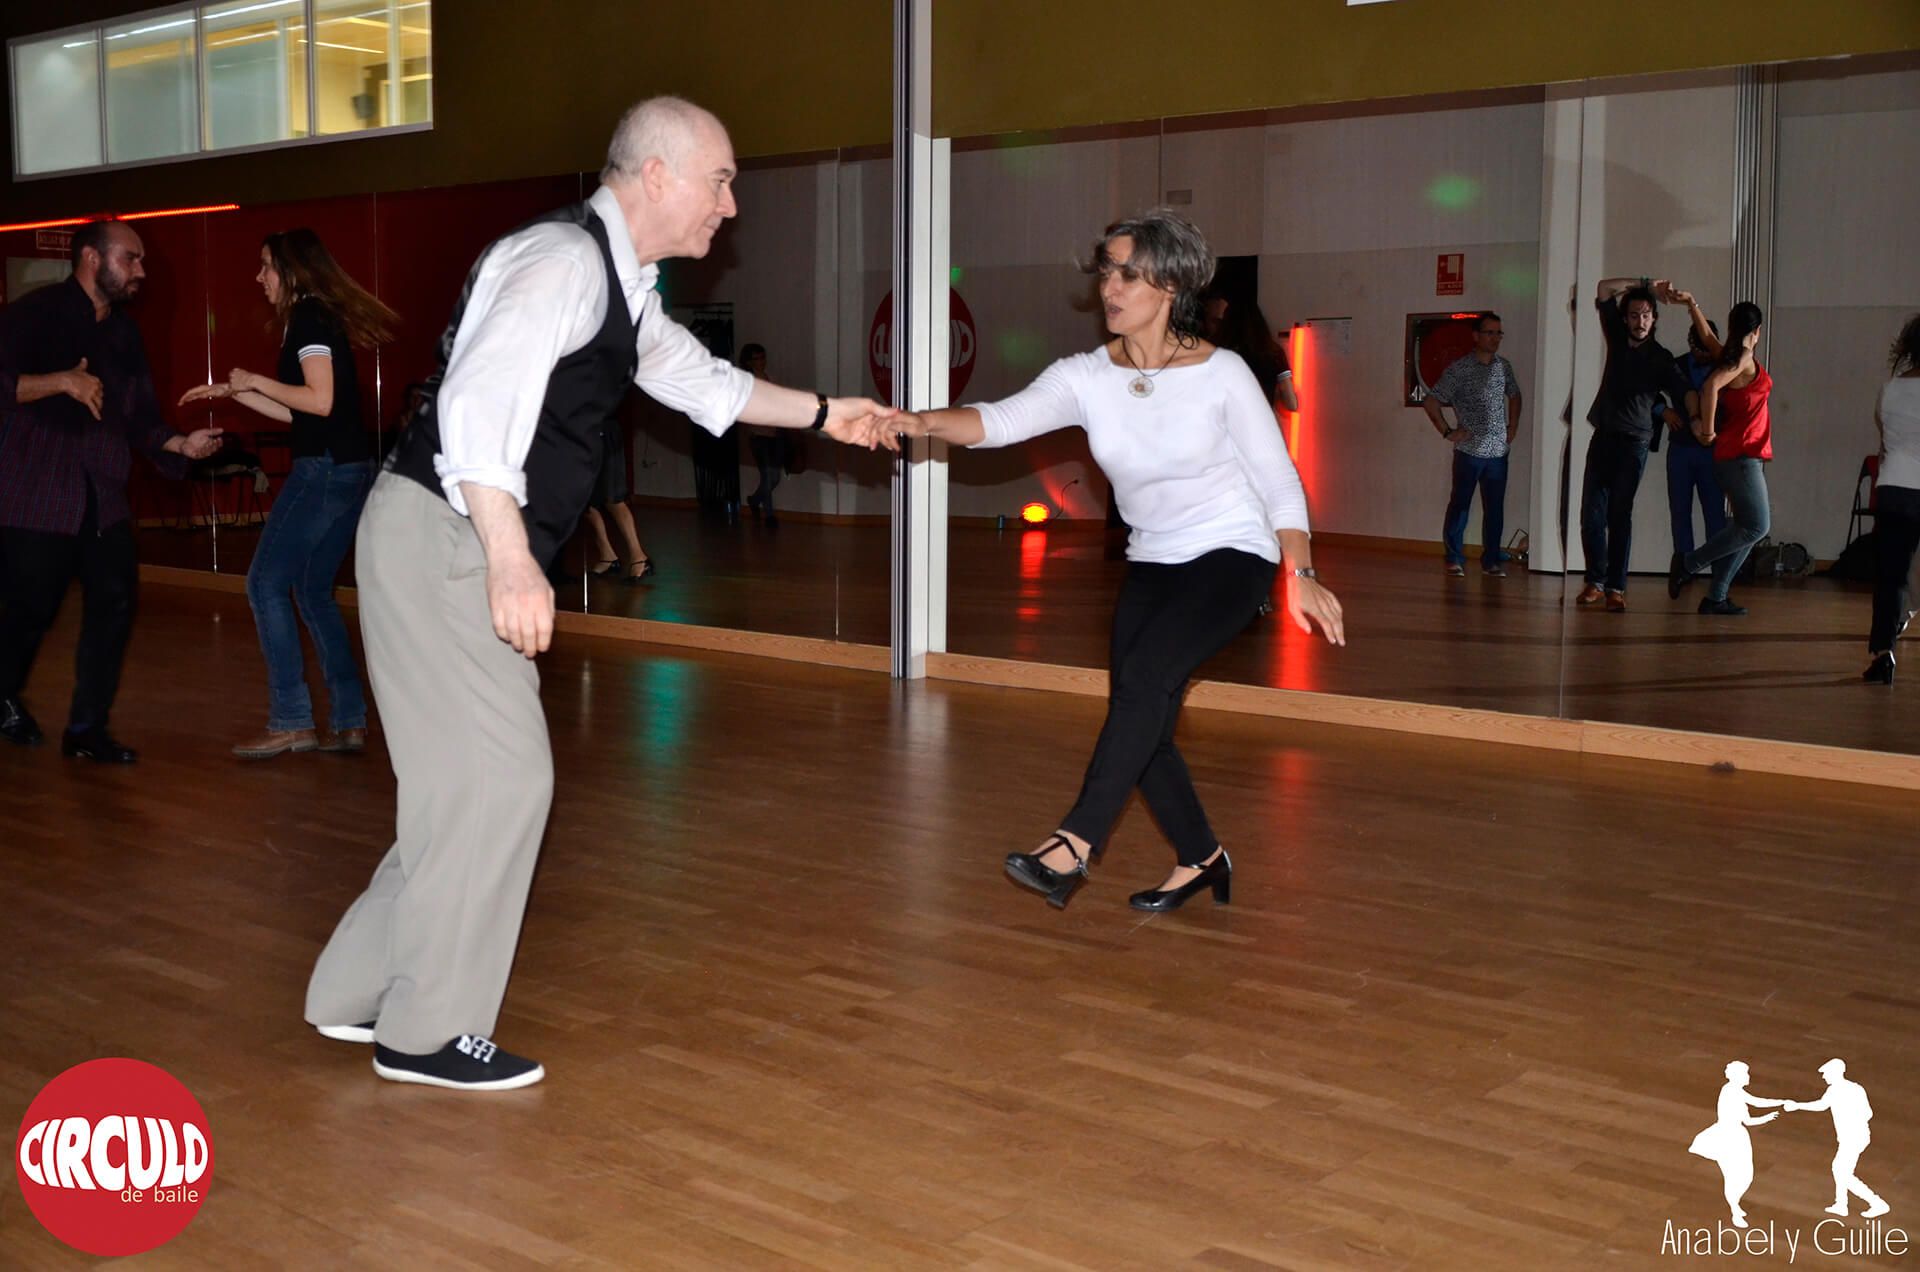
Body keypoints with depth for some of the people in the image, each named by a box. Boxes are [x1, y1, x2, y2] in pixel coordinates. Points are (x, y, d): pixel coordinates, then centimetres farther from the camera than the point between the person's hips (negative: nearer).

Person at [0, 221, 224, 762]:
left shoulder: (124, 334, 11)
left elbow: (139, 418, 12)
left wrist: (181, 444, -6)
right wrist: (62, 381, -31)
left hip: (104, 495, 6)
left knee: (114, 606, -1)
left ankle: (86, 729, 10)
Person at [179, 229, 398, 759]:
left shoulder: (308, 317, -9)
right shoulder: (318, 318, 19)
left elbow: (321, 401, -19)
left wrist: (256, 380, -8)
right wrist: (230, 392, 22)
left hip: (325, 470, -10)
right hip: (347, 470, 10)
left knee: (267, 584, -4)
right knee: (313, 590, 13)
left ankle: (291, 722, -4)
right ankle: (349, 721, 11)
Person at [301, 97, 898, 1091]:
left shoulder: (622, 284, 14)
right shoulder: (562, 259, -18)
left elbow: (694, 378, 31)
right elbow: (478, 402, -30)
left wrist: (821, 412, 34)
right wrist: (512, 561, -36)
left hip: (476, 544, 10)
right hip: (439, 536, -10)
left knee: (475, 777, 13)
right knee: (499, 776, -5)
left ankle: (360, 993, 25)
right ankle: (425, 1032, 9)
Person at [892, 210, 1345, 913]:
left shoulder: (1221, 373, -13)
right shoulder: (1085, 377, -6)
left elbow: (1279, 482, -9)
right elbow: (1002, 420, -22)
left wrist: (1301, 575, -19)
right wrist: (921, 422, -41)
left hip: (1232, 556, -5)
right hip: (1151, 564, 5)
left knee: (1144, 671, -28)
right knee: (1140, 724, 4)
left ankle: (1075, 844, -27)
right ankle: (1202, 858, 26)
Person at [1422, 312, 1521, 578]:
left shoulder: (1504, 366, 8)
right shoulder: (1459, 369, -7)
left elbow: (1514, 395, 26)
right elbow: (1431, 401, -7)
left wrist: (1513, 426, 15)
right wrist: (1448, 432, -9)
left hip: (1498, 451, 4)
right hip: (1469, 450, -4)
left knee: (1495, 508, 7)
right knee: (1460, 505, 1)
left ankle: (1492, 558, 16)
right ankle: (1454, 559, 9)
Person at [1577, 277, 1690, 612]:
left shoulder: (1660, 357, 1)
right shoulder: (1617, 340, 11)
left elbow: (1683, 393, -7)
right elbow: (1605, 289, 9)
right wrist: (1646, 284, 6)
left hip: (1633, 442, -3)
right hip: (1603, 436, 4)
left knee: (1620, 514, -8)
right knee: (1592, 511, -4)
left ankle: (1616, 587, -7)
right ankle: (1595, 581, 3)